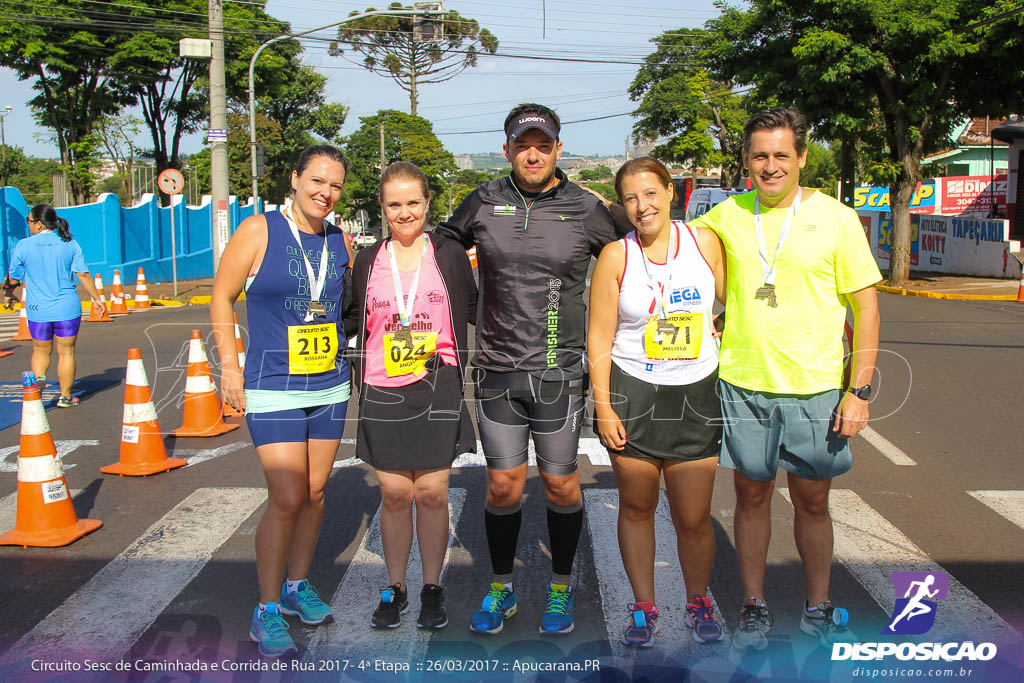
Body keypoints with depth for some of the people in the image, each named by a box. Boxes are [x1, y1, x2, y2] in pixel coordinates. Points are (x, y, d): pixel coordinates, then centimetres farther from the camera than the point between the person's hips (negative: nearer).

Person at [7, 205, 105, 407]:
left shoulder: (23, 246, -5)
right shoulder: (70, 244, -3)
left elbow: (13, 279, 2)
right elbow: (83, 274, -5)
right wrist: (96, 298, 4)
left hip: (38, 309, 0)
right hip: (67, 308, 0)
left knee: (41, 350, 20)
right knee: (66, 352, 9)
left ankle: (38, 377, -6)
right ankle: (65, 396, 13)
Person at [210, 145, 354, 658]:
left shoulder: (341, 242, 6)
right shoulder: (259, 232, -7)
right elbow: (221, 297, -1)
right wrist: (229, 364, -5)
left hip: (331, 387, 5)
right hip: (273, 389, -5)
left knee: (314, 492, 11)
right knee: (287, 499, -9)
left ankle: (298, 586, 30)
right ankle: (267, 611, 7)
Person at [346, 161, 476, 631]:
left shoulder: (450, 255, 4)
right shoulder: (368, 262, 9)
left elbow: (473, 311, 12)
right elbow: (356, 322, 16)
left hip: (437, 388, -1)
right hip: (383, 391, 2)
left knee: (432, 494, 3)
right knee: (394, 494, 5)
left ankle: (432, 588, 20)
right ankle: (394, 588, 22)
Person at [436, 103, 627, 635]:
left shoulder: (585, 209, 0)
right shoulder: (483, 202, 4)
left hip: (558, 371, -1)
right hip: (498, 370, 1)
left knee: (560, 484, 8)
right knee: (503, 485, 7)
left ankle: (561, 586, 28)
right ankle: (500, 588, 28)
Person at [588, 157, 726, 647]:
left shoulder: (704, 242, 1)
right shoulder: (615, 256, -3)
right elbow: (599, 337, -3)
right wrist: (603, 407, -7)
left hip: (696, 395, 1)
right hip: (632, 393, 0)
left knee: (693, 517, 5)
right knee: (636, 507, 10)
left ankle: (699, 603, 31)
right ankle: (643, 606, 30)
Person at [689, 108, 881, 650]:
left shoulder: (834, 218, -4)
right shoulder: (727, 215, 3)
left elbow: (866, 307, -3)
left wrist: (860, 391, -8)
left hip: (815, 388, -1)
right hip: (742, 385, 2)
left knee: (812, 502, 11)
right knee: (752, 496, 11)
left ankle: (818, 609, 30)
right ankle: (754, 606, 28)